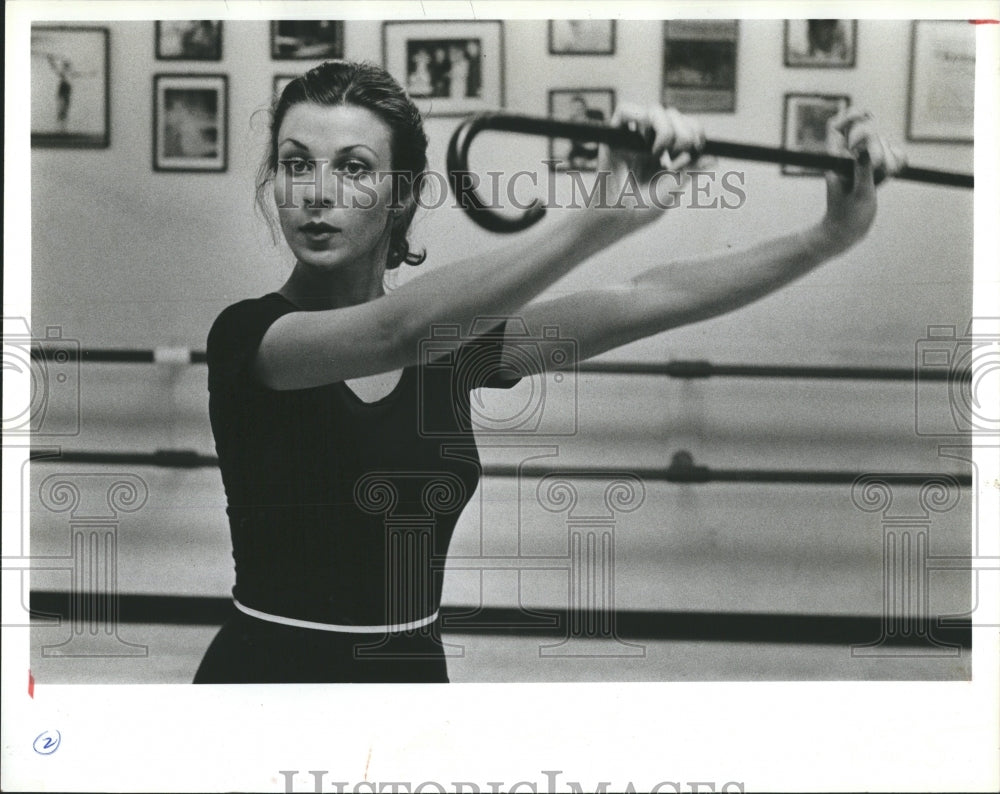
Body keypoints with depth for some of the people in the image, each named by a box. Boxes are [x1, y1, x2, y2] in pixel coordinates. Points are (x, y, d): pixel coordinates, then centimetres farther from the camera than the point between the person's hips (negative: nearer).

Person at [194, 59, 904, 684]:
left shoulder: (452, 339, 4)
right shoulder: (249, 335, -11)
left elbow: (643, 301, -4)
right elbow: (398, 330, -30)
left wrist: (831, 235, -14)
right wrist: (604, 216, -40)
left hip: (416, 670, 4)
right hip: (271, 669, -4)